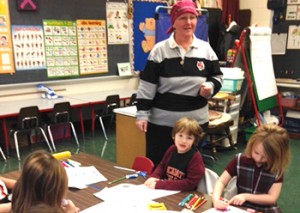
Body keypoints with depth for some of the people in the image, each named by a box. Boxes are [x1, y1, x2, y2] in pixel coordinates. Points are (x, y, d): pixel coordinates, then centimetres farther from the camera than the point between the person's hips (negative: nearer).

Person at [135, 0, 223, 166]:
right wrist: (142, 114, -8)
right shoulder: (160, 49, -4)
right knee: (156, 164, 6)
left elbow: (217, 76, 12)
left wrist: (211, 87, -11)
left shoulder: (206, 49, 4)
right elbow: (147, 85, -4)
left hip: (196, 121, 3)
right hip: (162, 121, -2)